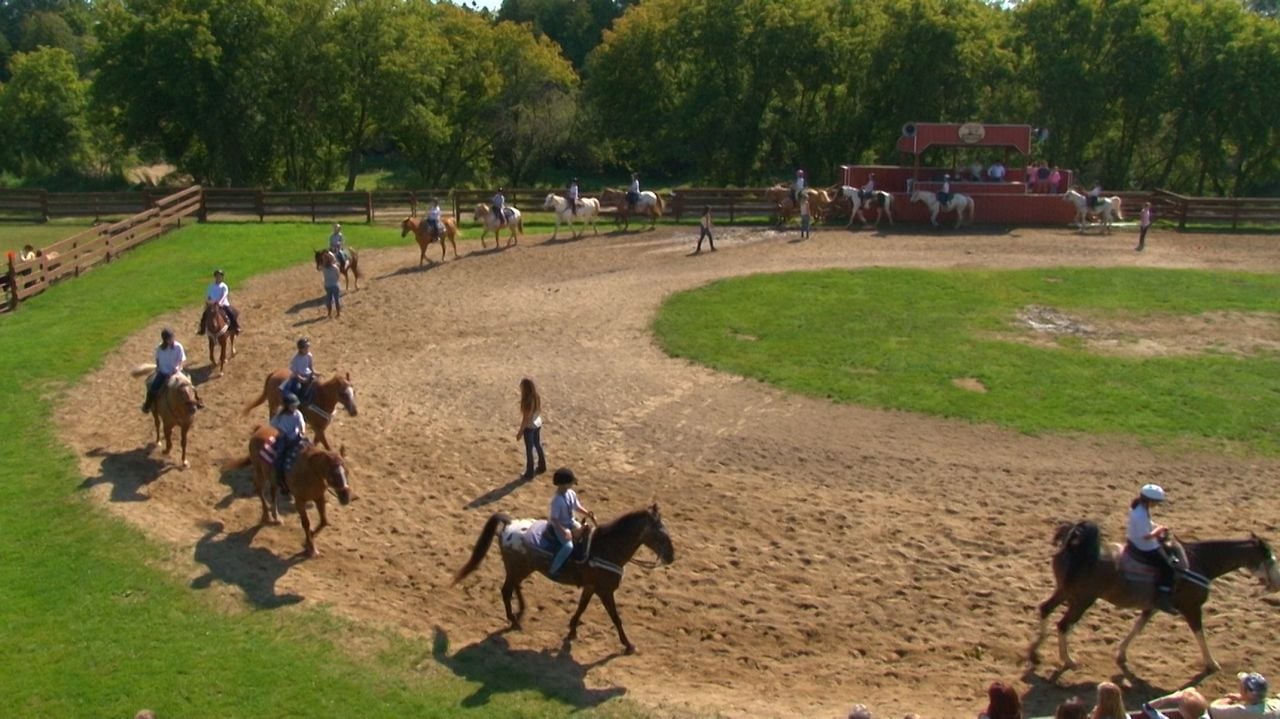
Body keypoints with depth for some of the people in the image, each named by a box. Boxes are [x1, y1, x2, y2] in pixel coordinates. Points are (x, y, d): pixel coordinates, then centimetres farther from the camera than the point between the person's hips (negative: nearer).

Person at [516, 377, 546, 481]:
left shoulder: (527, 401, -26)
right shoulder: (537, 398, -2)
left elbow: (526, 418, -23)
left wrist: (520, 431, -16)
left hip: (529, 427, -8)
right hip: (538, 424, 8)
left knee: (529, 449, 4)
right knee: (538, 445, 24)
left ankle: (529, 473, 14)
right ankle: (542, 466, 40)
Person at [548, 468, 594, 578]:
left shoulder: (571, 494, -4)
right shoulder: (557, 500, -28)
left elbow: (577, 507, 10)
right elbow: (554, 519, -25)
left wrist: (589, 514, -4)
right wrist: (564, 531, -33)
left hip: (572, 522, 9)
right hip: (560, 526, -9)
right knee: (568, 546, -25)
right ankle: (552, 571, -15)